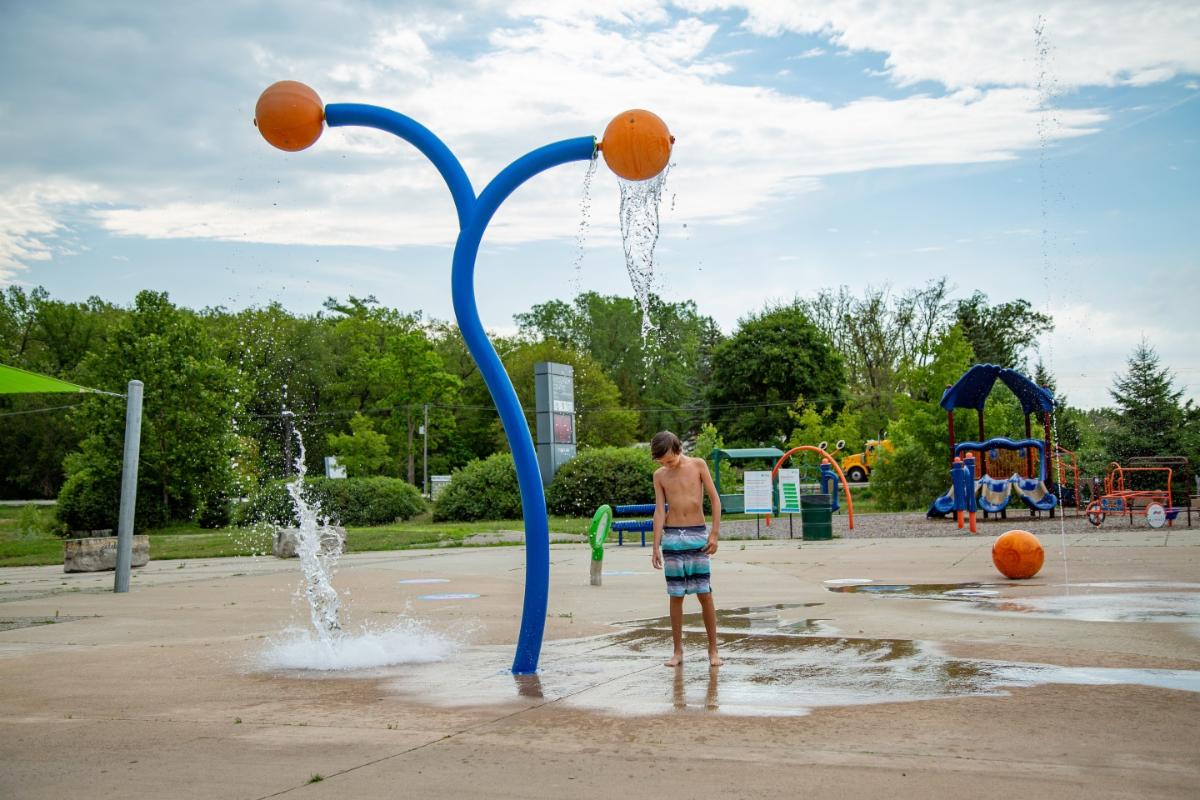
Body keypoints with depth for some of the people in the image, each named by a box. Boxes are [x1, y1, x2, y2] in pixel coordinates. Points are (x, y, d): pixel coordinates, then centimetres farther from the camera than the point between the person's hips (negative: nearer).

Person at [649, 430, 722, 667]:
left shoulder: (698, 465, 0)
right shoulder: (659, 475, 5)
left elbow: (715, 499, 0)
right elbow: (659, 510, 3)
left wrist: (714, 533, -6)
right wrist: (656, 546, -3)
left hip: (697, 535, -1)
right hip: (672, 537, 2)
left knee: (705, 594, -3)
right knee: (676, 596, 3)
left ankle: (713, 650, 7)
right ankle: (678, 651, 11)